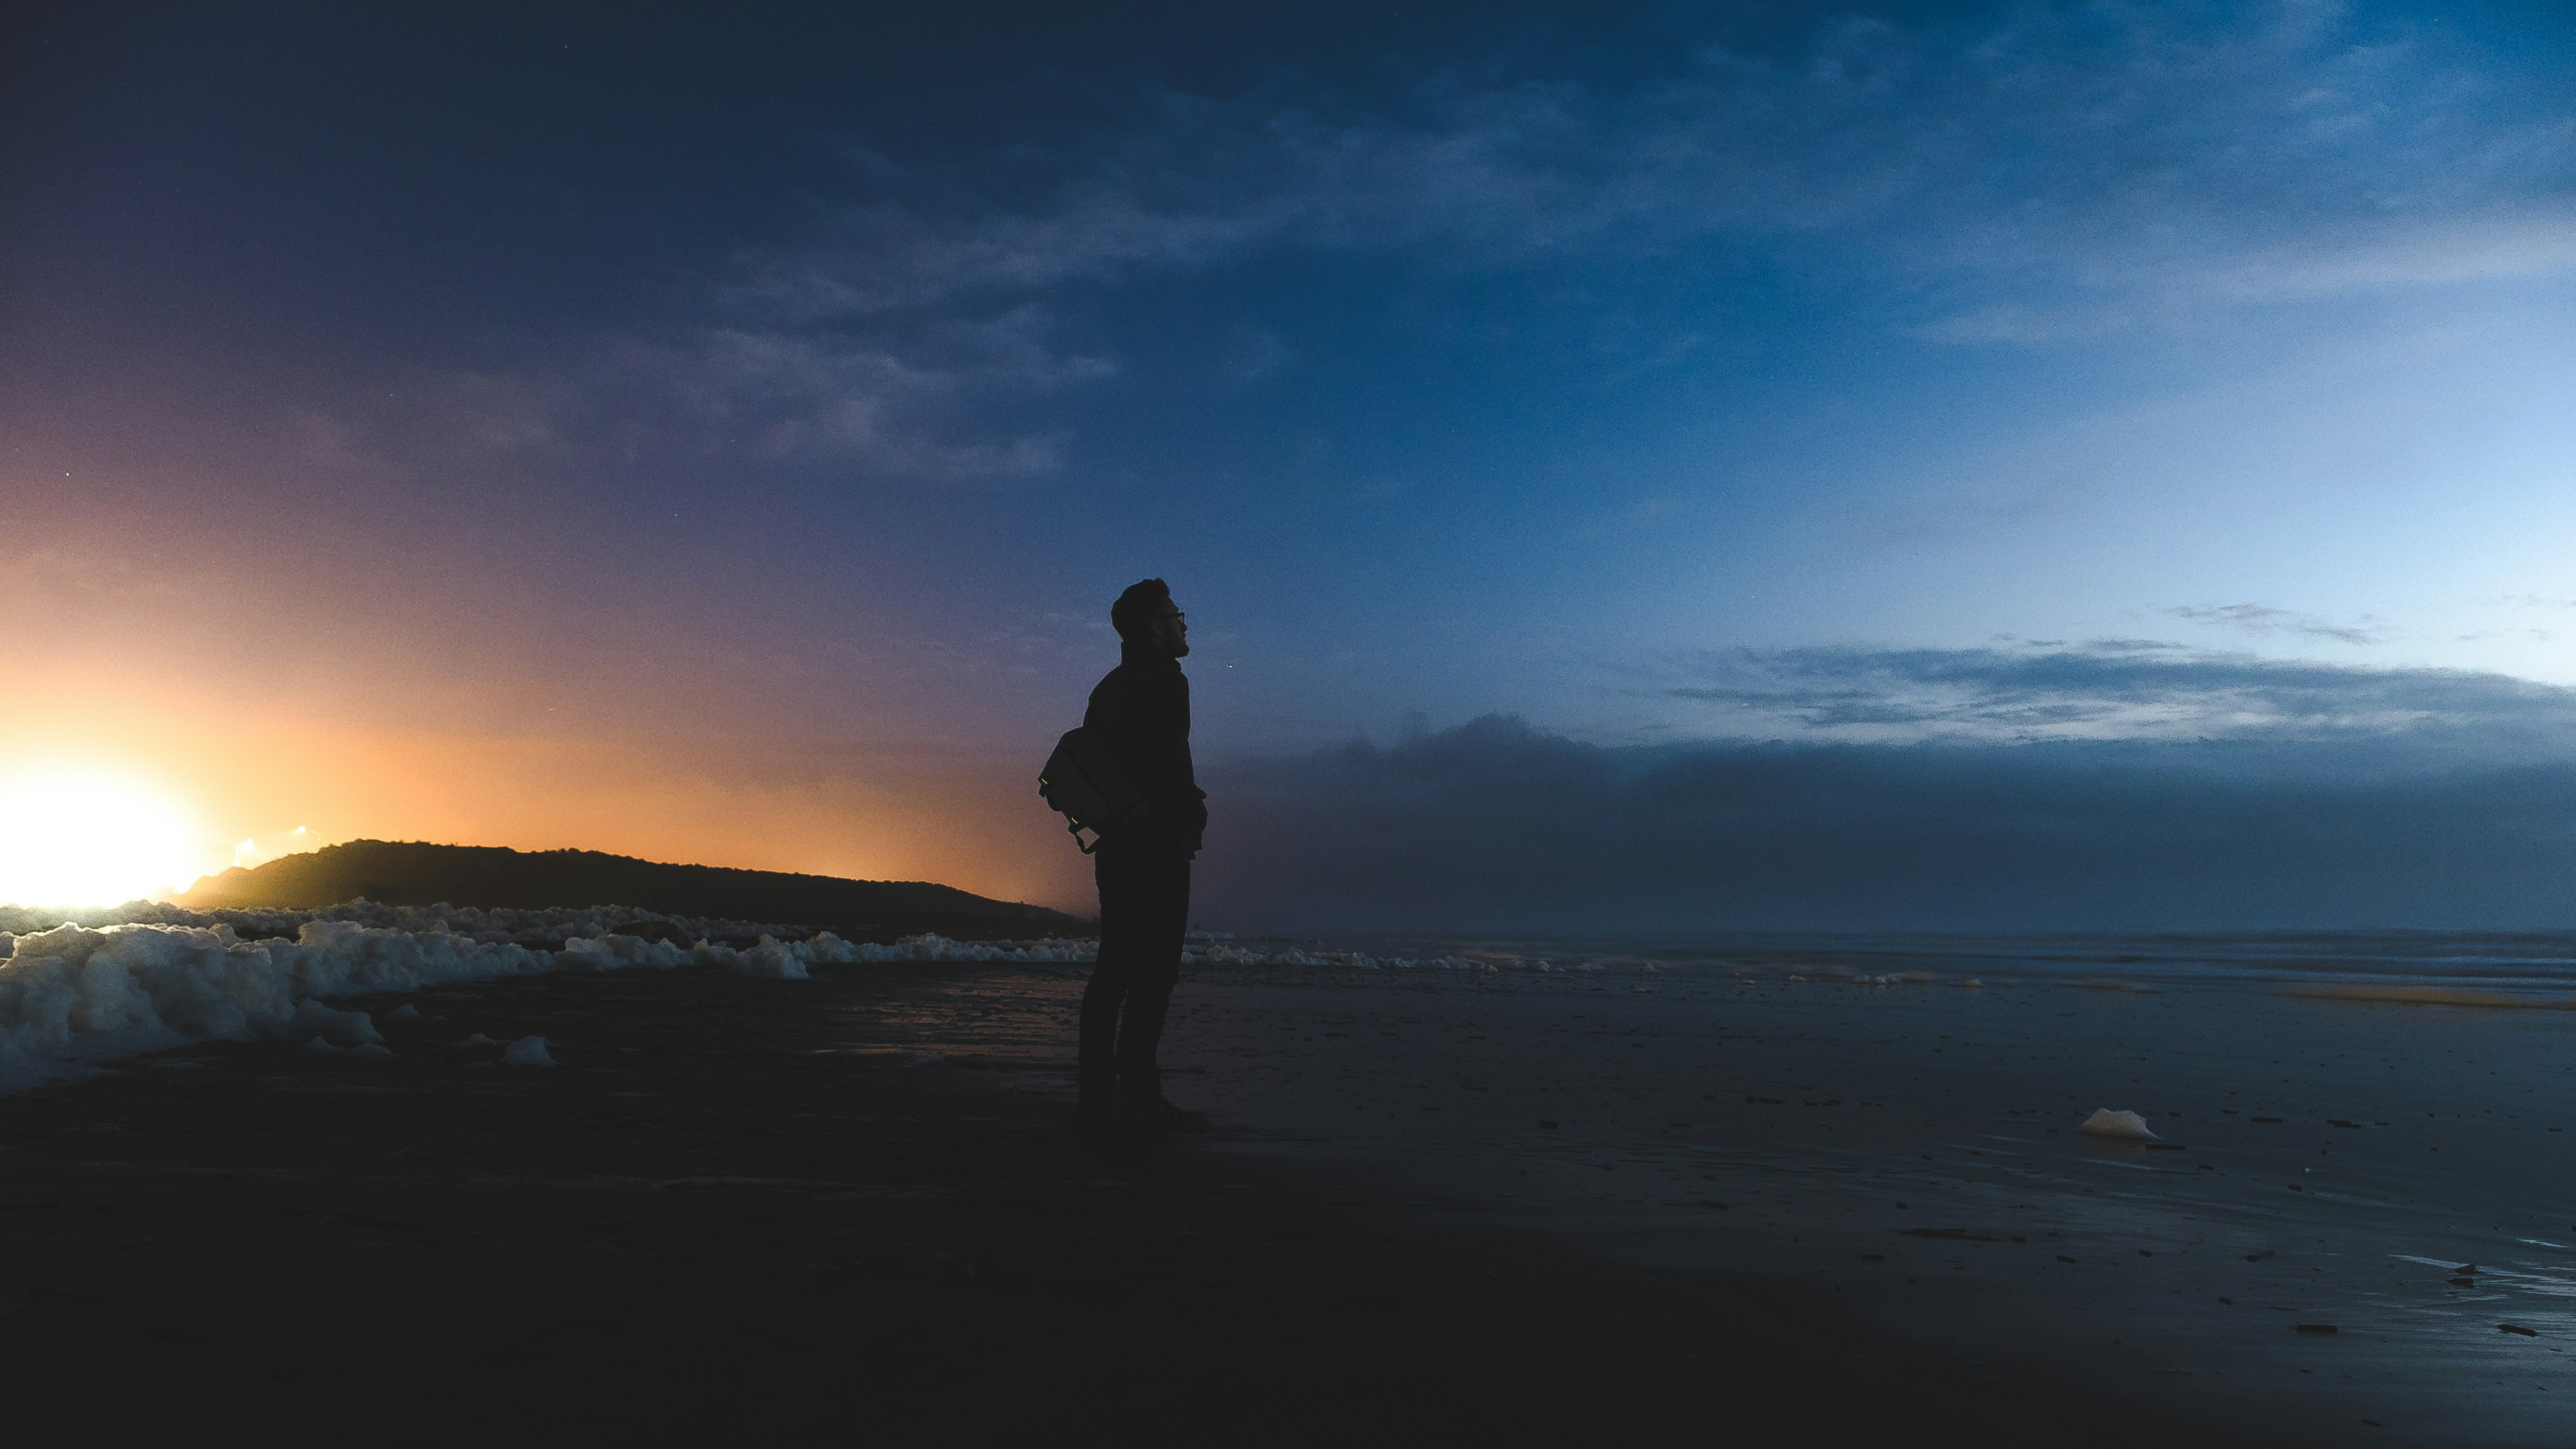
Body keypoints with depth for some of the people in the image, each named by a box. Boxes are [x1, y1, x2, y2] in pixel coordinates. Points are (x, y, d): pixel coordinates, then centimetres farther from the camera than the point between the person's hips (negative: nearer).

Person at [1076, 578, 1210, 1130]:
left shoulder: (1109, 687, 19)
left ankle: (1096, 1088, 11)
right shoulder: (1165, 679, -8)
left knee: (1115, 965, 10)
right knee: (1155, 968, -9)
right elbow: (1169, 761, -20)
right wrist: (1192, 813, -7)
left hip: (1116, 845, 9)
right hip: (1158, 842, -9)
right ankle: (1139, 1092, -11)